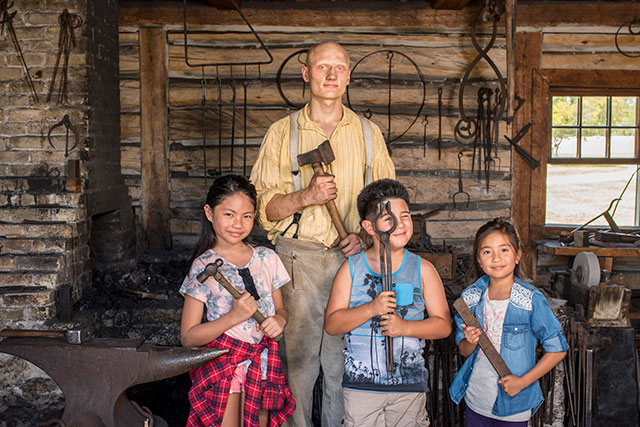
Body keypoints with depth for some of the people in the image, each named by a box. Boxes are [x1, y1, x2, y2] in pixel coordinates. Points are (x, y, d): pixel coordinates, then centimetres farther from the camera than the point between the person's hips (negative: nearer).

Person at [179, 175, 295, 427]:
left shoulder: (267, 258, 4)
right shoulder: (203, 267, -8)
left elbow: (280, 308, 16)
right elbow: (188, 338, -10)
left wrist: (279, 319, -8)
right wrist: (234, 317, -22)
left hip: (262, 363, 4)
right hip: (222, 365, -4)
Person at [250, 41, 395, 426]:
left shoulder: (368, 133, 10)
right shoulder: (282, 133, 5)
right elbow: (266, 207, 1)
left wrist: (366, 235, -5)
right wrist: (306, 197, -16)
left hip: (352, 257, 1)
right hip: (298, 257, -1)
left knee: (344, 356, 5)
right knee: (297, 355, 0)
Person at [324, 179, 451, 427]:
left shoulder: (422, 269, 1)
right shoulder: (351, 268, 0)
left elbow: (443, 325, 1)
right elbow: (331, 324, -4)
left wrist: (405, 327, -16)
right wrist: (372, 308, -18)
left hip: (409, 386, 1)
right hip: (360, 385, 0)